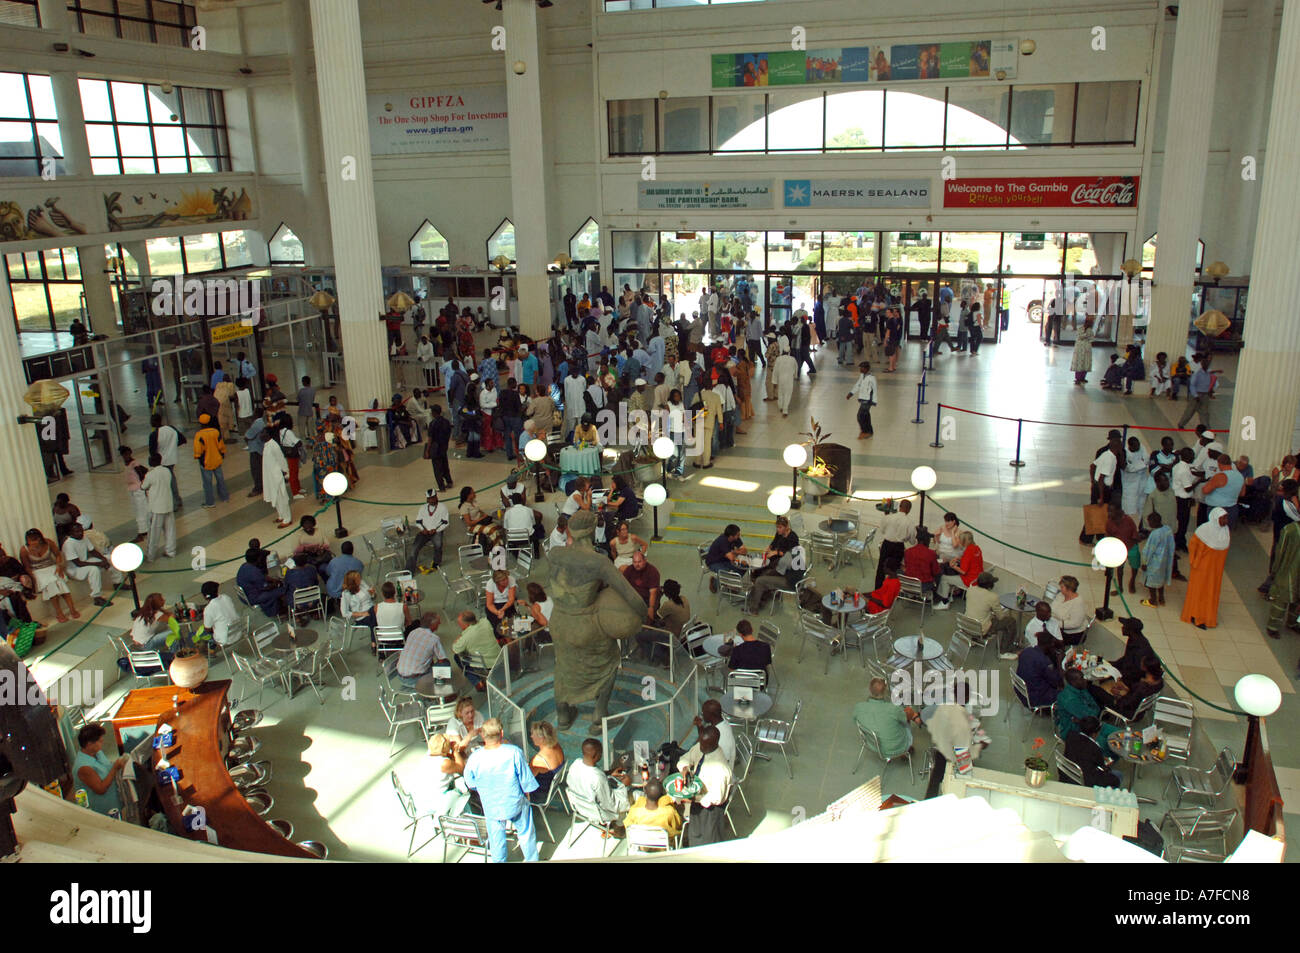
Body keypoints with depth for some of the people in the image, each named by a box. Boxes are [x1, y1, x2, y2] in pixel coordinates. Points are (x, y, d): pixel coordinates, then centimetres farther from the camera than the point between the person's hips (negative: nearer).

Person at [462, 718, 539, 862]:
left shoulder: (474, 758, -22)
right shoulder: (514, 753, -25)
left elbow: (470, 784, -3)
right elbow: (526, 781, -13)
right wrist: (526, 796, 7)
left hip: (491, 808, 1)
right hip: (516, 804, -1)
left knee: (496, 839, 24)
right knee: (526, 834, 24)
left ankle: (499, 860, 42)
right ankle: (532, 859, 40)